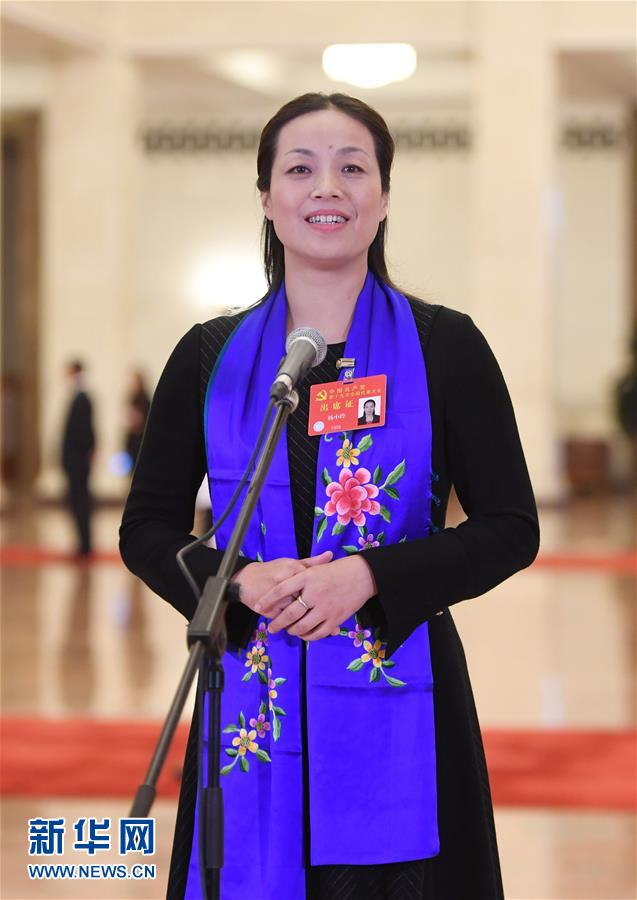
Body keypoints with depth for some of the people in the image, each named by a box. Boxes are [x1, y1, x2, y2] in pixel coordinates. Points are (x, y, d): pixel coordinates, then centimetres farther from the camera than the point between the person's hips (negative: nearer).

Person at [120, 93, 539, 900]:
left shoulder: (444, 346, 0)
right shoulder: (211, 357, 6)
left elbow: (511, 530, -1)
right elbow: (147, 529, 9)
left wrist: (366, 578, -15)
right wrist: (242, 583, -12)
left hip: (398, 701, -2)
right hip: (253, 705, 2)